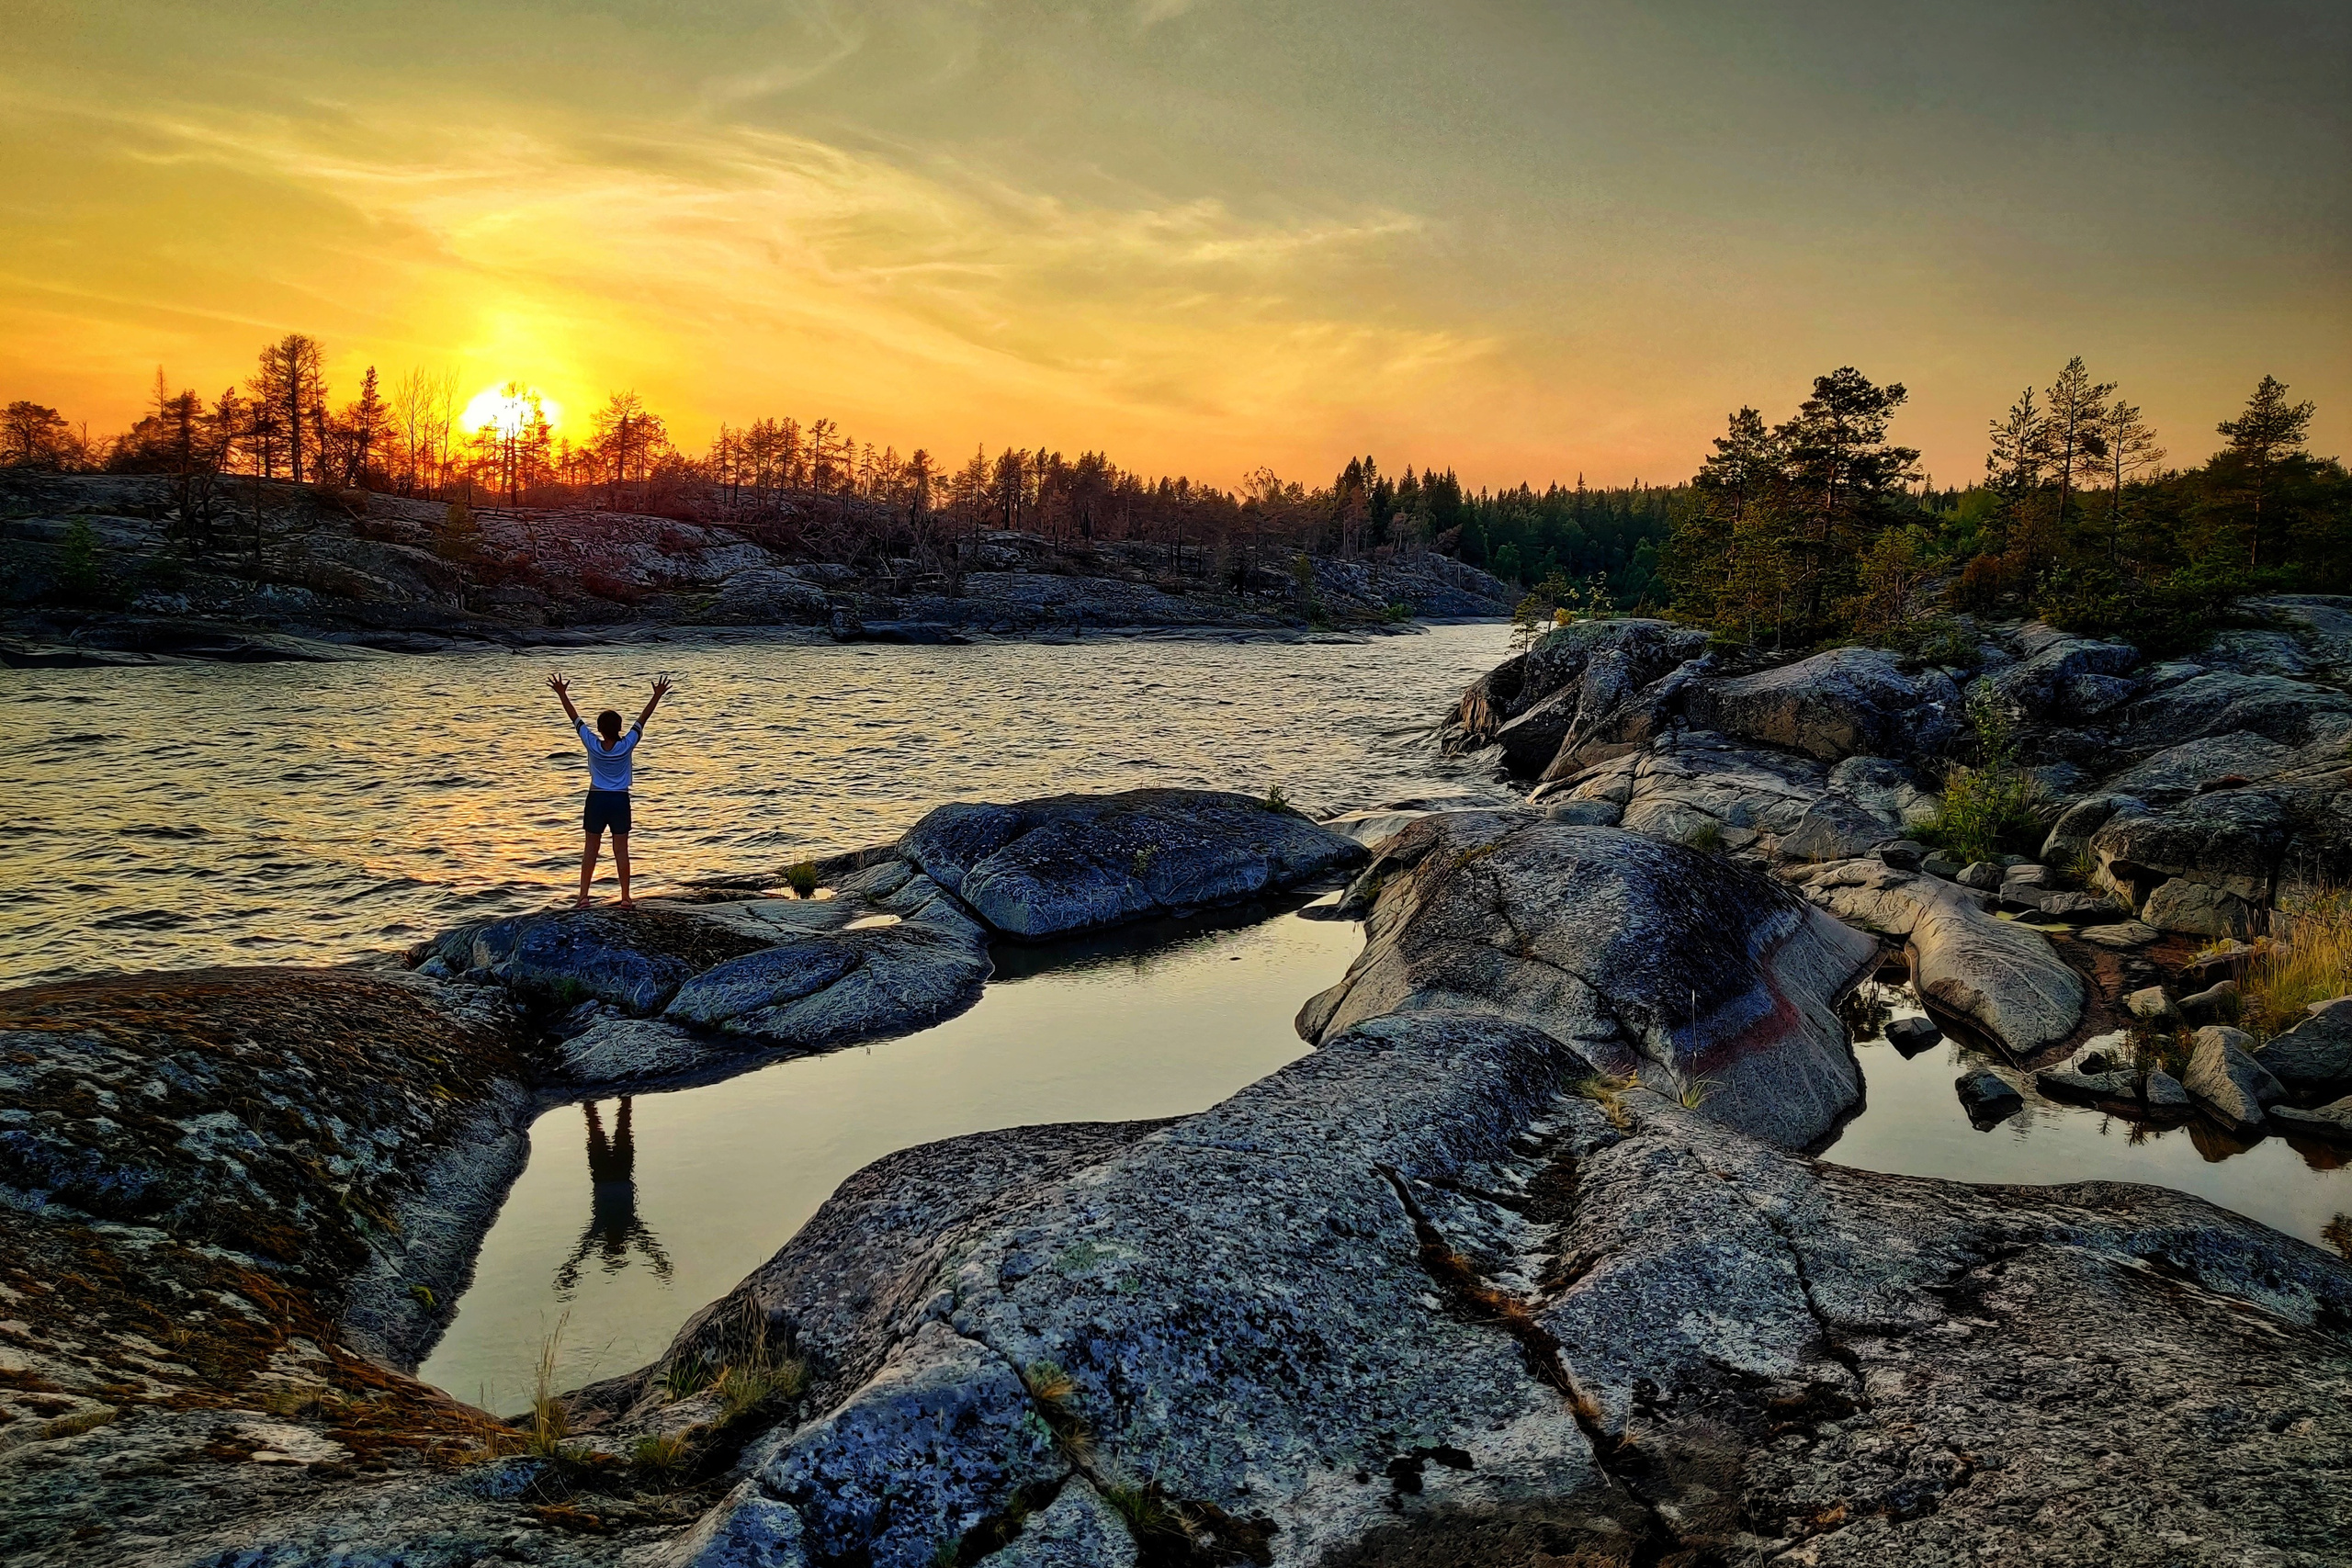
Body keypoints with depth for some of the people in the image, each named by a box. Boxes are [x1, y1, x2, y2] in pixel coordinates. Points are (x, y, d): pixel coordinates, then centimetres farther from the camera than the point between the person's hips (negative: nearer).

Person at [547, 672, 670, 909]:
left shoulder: (593, 745, -10)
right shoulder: (627, 745, -10)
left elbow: (575, 718, -3)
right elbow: (643, 718, -6)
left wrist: (562, 694, 3)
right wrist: (658, 696, -1)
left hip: (597, 800, 0)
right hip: (620, 800, 0)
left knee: (590, 849, 6)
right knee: (621, 850, 3)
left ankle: (583, 897, 5)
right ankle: (625, 897, 4)